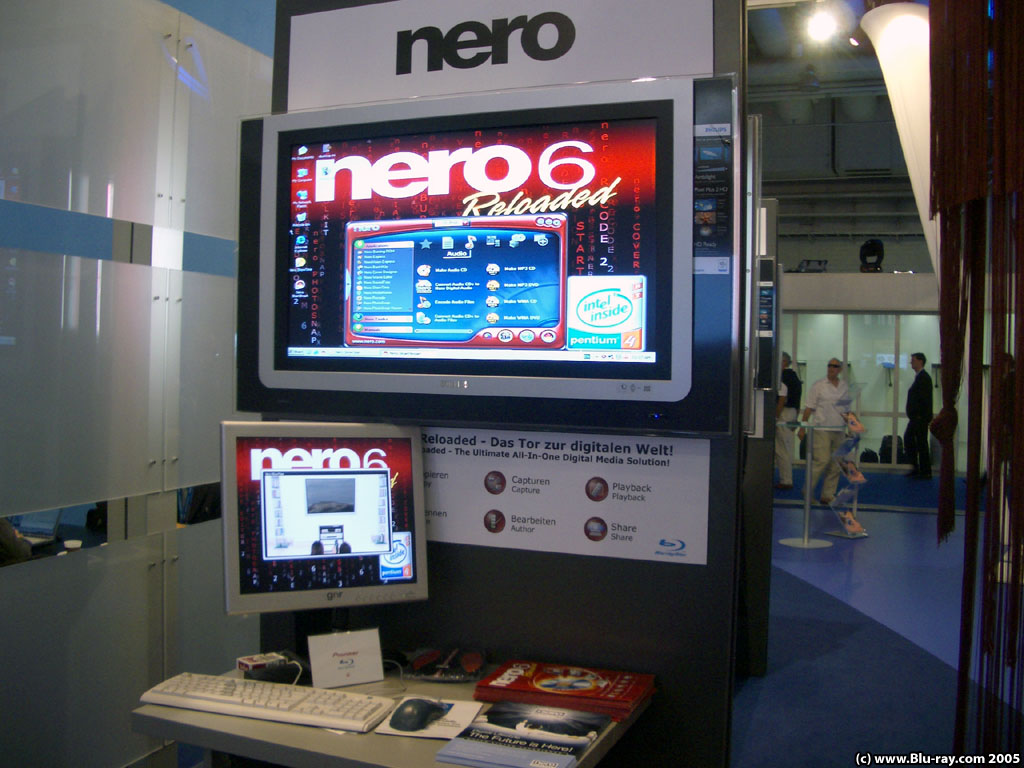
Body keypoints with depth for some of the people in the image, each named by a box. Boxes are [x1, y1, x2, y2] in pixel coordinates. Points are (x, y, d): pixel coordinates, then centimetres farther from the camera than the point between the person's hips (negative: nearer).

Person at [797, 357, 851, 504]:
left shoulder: (844, 387, 12)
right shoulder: (818, 385, 0)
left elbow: (846, 410, 19)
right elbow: (809, 407, -1)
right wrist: (802, 427, -5)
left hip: (839, 431, 5)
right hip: (821, 428, -5)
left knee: (835, 465, 4)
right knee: (822, 460, -12)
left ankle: (828, 495, 12)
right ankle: (807, 491, 4)